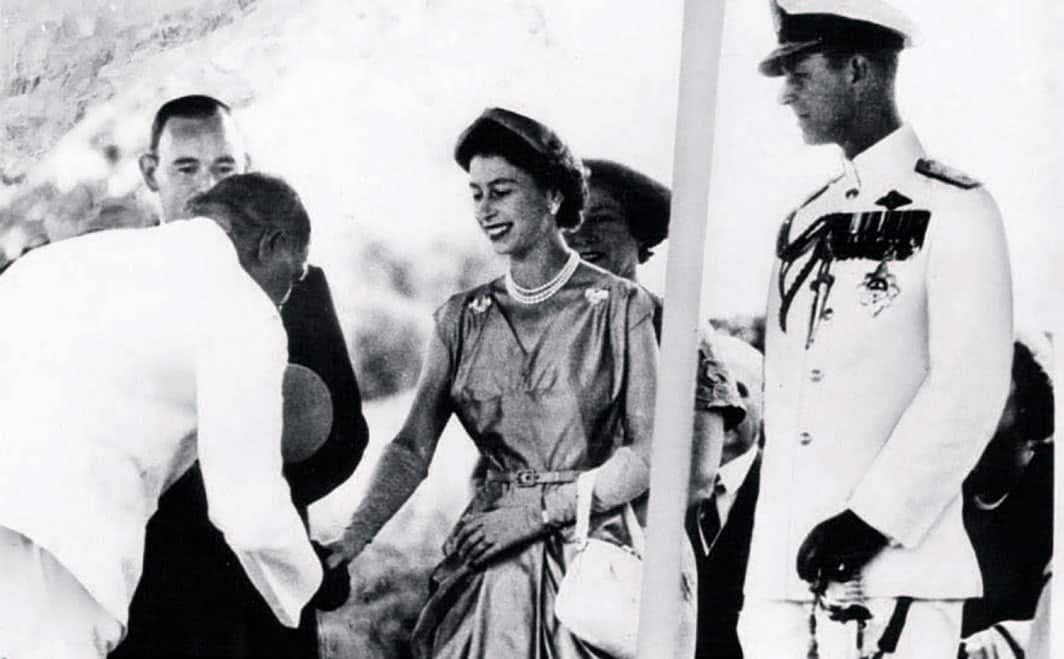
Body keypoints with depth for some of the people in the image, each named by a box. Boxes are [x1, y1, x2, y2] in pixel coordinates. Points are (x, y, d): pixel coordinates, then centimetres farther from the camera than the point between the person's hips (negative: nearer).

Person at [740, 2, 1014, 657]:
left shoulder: (953, 210, -3)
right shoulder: (805, 224, 16)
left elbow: (968, 393, -11)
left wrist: (870, 518, -14)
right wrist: (762, 585, 12)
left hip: (893, 570, -6)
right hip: (788, 571, 6)